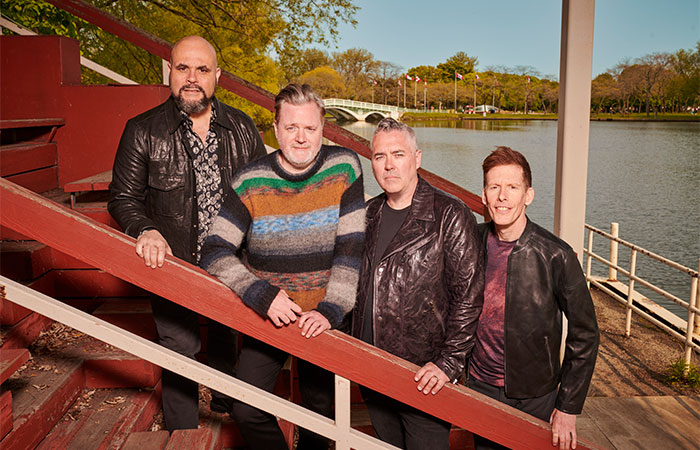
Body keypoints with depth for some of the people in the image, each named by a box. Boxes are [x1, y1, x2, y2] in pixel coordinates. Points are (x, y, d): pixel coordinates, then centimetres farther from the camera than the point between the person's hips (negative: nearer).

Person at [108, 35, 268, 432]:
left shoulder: (243, 128, 0)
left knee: (228, 340, 20)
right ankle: (182, 434, 27)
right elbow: (123, 197, -2)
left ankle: (228, 407, 47)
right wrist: (145, 230, -23)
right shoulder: (143, 131, -6)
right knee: (181, 348, 5)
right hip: (172, 263, -2)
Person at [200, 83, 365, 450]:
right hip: (266, 316, 0)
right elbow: (215, 252, -13)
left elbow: (351, 249, -12)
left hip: (323, 319, 0)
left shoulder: (345, 168, -11)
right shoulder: (250, 182, -11)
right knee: (247, 412, 1)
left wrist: (329, 310, -20)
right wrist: (264, 296, -25)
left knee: (321, 410, 13)